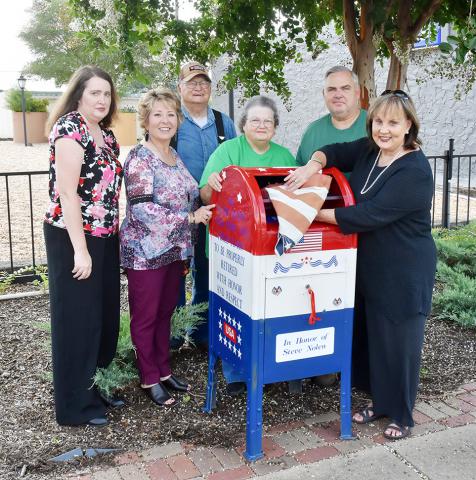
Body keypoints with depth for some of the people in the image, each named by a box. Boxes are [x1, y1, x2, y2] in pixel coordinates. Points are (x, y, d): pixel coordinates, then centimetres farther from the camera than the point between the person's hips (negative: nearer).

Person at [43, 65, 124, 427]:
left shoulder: (107, 135, 12)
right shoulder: (69, 129, -13)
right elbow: (67, 192, -19)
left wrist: (116, 234, 16)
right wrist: (80, 249, -21)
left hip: (104, 239, 8)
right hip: (73, 238, -8)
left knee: (104, 317, 15)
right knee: (77, 320, 1)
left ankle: (95, 389, 31)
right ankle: (75, 406, 16)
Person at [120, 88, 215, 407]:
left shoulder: (174, 155, 11)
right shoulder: (140, 158, -13)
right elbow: (142, 210, -23)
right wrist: (192, 218, -21)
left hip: (174, 250, 8)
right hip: (146, 252, -7)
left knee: (165, 313, 17)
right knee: (145, 317, 6)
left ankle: (164, 371, 30)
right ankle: (149, 379, 19)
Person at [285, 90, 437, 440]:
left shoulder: (414, 171, -22)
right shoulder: (369, 150, 3)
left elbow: (369, 215, -28)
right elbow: (334, 152, 5)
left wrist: (314, 213, -27)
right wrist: (314, 164, -20)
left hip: (403, 274, -7)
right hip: (367, 266, 8)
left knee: (398, 342, 6)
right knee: (367, 336, 17)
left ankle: (402, 415, 27)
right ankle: (380, 401, 37)